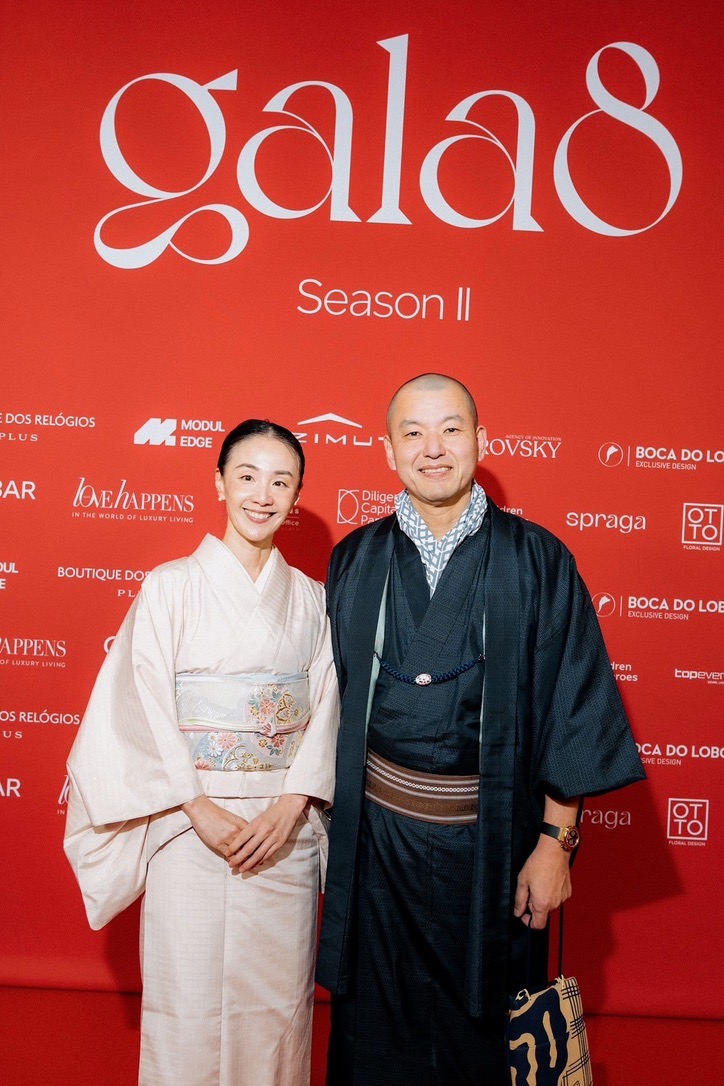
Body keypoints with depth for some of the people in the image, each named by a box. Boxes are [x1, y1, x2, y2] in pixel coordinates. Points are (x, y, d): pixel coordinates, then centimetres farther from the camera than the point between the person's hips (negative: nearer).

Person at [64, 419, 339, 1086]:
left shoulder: (313, 600, 6)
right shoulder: (172, 587, -2)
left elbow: (326, 710, 3)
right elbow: (141, 710, -6)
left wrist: (290, 807, -10)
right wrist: (201, 810, -12)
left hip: (286, 828, 2)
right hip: (187, 824, -2)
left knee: (278, 1002, 10)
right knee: (187, 1004, 5)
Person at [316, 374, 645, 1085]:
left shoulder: (537, 560, -6)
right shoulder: (354, 561, 1)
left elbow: (574, 706, -6)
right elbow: (331, 701, 6)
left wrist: (556, 841, -8)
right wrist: (332, 816, 6)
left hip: (491, 841, -1)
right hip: (376, 834, 2)